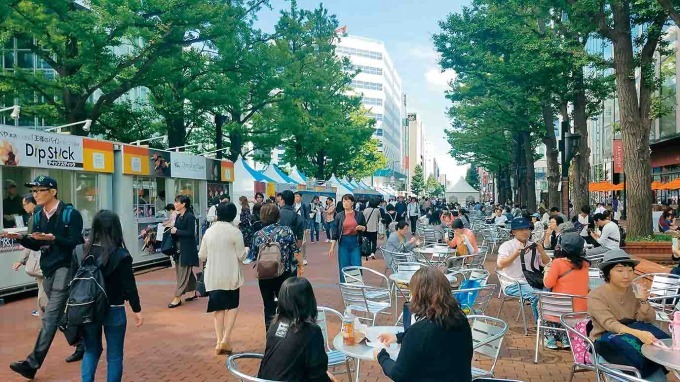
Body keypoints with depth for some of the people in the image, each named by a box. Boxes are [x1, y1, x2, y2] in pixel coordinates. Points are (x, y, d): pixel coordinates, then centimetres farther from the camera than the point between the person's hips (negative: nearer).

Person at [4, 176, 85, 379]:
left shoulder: (71, 213, -12)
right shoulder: (38, 215, 9)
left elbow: (75, 243, -16)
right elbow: (37, 245, 12)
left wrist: (54, 239, -31)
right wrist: (20, 237, -5)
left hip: (66, 267, -8)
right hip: (48, 268, 8)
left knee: (50, 316, -8)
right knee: (64, 313, 16)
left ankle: (33, 363, -7)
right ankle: (82, 346, 31)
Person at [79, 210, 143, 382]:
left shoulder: (85, 251, -4)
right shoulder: (121, 255, -14)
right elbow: (129, 286, -12)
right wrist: (137, 310, 0)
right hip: (113, 310, -3)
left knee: (91, 351, 18)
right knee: (114, 355, 9)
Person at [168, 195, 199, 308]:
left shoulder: (190, 217, -14)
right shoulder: (178, 216, 9)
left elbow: (190, 233, -19)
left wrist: (176, 231, -16)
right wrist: (172, 230, -3)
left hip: (187, 249, -8)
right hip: (179, 247, 8)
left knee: (183, 273, -2)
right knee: (187, 272, 16)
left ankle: (177, 298, 2)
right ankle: (193, 292, 29)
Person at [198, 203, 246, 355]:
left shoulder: (209, 231, 3)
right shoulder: (235, 232, -9)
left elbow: (201, 256, 6)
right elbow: (241, 256, -8)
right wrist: (246, 250, 13)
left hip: (213, 276, 3)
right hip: (231, 276, -3)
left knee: (218, 307, 13)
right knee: (232, 306, 11)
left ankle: (219, 341, 13)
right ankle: (226, 338, -1)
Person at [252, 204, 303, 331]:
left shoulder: (258, 235, -5)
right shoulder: (286, 230, -10)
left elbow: (255, 256, 4)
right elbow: (296, 252, -7)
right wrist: (300, 266, 8)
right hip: (286, 274, -1)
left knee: (269, 306, 13)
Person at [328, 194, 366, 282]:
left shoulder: (359, 215, 3)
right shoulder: (339, 216, 3)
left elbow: (365, 228, 13)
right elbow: (335, 233, 3)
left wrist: (361, 227, -11)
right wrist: (332, 247, -2)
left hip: (355, 243, 0)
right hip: (343, 243, 1)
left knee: (357, 268, -4)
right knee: (343, 268, 3)